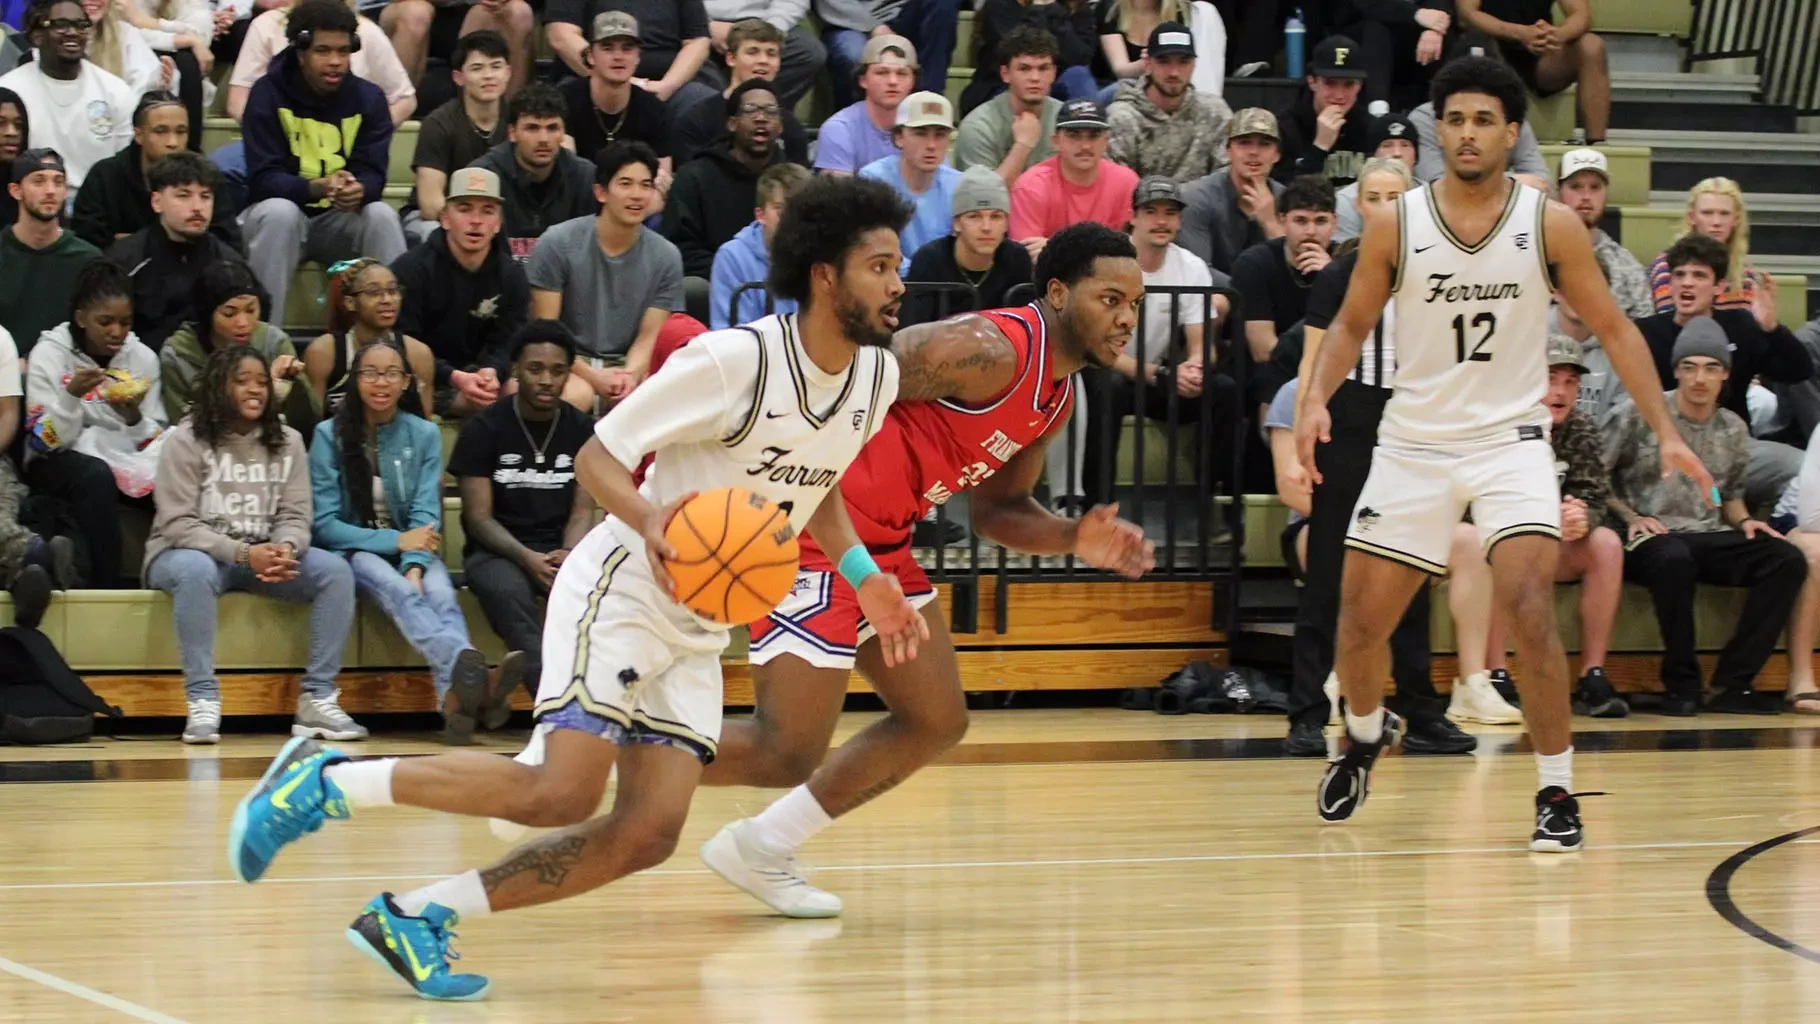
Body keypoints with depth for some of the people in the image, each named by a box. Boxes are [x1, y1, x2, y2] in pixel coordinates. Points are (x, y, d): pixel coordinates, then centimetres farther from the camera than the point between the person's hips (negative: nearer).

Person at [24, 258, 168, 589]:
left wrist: (134, 417, -18)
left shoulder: (143, 357, 2)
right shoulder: (49, 354, -8)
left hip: (124, 460, 3)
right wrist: (71, 395, -28)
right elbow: (46, 442, -12)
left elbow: (157, 442, 3)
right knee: (96, 477, -38)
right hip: (58, 464, -3)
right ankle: (102, 590, -33)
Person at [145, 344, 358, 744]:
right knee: (196, 571, -41)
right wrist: (243, 553, -28)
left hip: (262, 556, 5)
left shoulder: (287, 441, 8)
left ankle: (317, 699, -18)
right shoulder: (184, 441, -8)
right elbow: (178, 524, -15)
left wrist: (285, 549, -24)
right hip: (188, 552, -5)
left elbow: (294, 516, 2)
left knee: (336, 570, -19)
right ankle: (202, 702, -36)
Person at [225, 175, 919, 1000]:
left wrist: (864, 575, 12)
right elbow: (597, 455, -15)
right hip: (623, 591, -8)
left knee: (647, 833, -6)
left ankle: (414, 919, 0)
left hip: (698, 633, 8)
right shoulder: (733, 360, -20)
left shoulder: (877, 375, 2)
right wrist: (647, 518, -34)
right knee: (561, 792, -22)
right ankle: (326, 781, -7)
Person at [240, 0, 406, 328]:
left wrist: (359, 190, -37)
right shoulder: (269, 94, -10)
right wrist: (317, 188, -37)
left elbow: (373, 174, -11)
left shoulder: (368, 97, -2)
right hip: (281, 215, -2)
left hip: (342, 219, 2)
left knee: (382, 215, -27)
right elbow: (263, 179, -17)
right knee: (279, 212, -34)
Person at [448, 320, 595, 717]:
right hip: (497, 552, -3)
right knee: (508, 592, -38)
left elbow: (583, 511, 6)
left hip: (561, 552, 3)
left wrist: (568, 556, -18)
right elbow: (479, 517, -4)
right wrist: (528, 559, -22)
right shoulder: (483, 429, 0)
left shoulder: (582, 431, 9)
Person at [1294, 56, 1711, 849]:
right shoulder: (1394, 225, -4)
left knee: (1531, 611, -20)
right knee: (1359, 623, 5)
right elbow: (1353, 323, 7)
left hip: (1509, 440, -2)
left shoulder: (1550, 225, -6)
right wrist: (1316, 395, -12)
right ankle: (1366, 734, 38)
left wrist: (1666, 432, -7)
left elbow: (1612, 328, 0)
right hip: (1413, 444, 2)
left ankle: (1556, 793, -9)